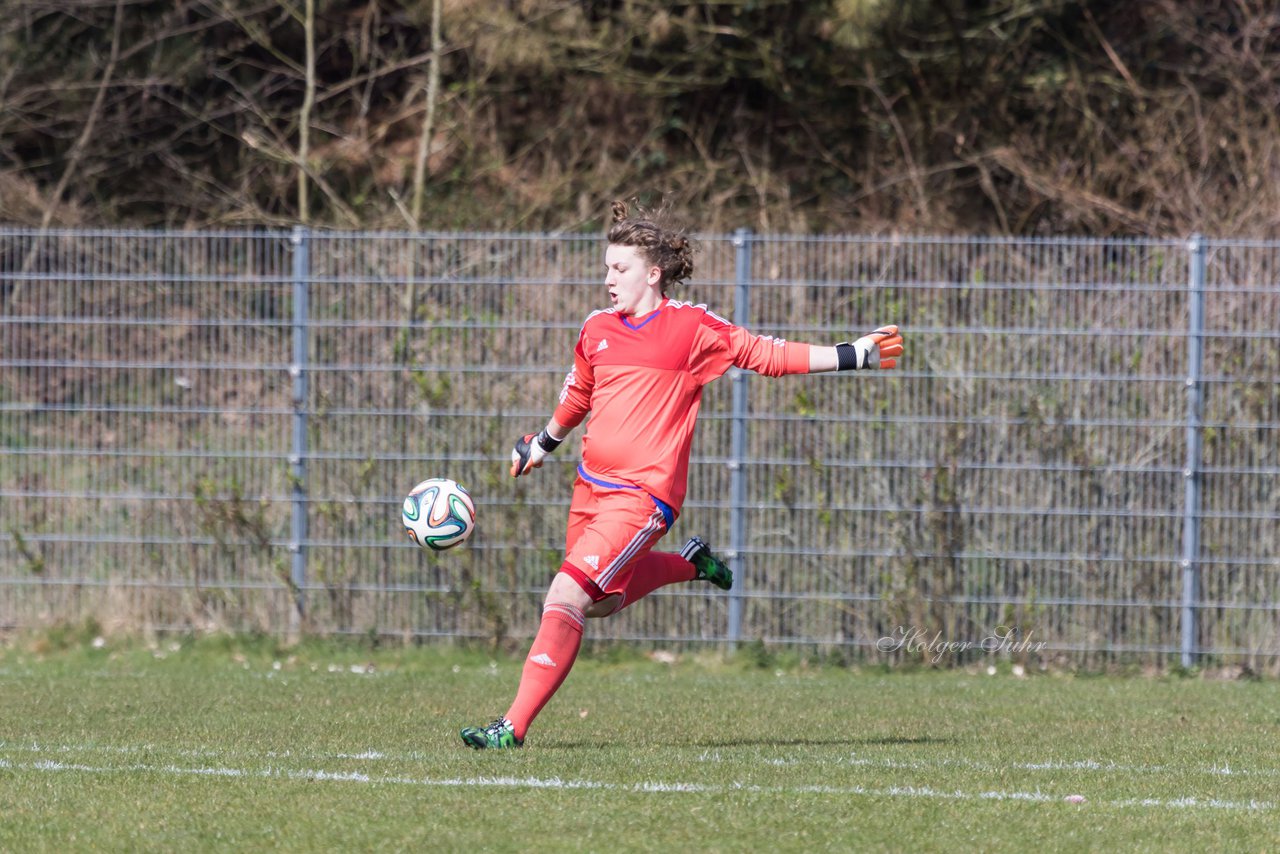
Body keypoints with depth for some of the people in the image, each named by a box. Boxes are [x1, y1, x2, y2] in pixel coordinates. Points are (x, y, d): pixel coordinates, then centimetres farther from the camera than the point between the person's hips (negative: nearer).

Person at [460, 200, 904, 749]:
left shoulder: (691, 328, -6)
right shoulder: (597, 330, 10)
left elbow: (766, 355, -1)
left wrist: (853, 356, -6)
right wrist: (541, 446, 40)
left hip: (643, 494, -7)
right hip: (591, 487, 7)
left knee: (566, 598, -18)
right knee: (600, 602, 19)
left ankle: (514, 726, -15)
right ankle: (691, 563, 42)